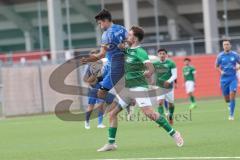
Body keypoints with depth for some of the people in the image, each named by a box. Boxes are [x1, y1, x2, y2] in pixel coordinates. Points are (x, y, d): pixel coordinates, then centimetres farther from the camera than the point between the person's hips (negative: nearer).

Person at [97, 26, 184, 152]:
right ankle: (111, 143, 11)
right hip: (127, 88, 9)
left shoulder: (139, 52, -13)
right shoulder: (127, 50, 11)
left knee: (149, 113, -18)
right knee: (113, 113, 5)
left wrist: (149, 73, -38)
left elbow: (151, 68, -24)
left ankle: (173, 134, -9)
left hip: (139, 88, -9)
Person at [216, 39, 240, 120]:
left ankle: (231, 115, -10)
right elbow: (217, 66, 12)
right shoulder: (220, 56, -1)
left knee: (232, 96, -16)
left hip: (233, 78, -1)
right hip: (224, 79, 1)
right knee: (226, 98, 7)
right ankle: (230, 105, 43)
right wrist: (221, 71, -6)